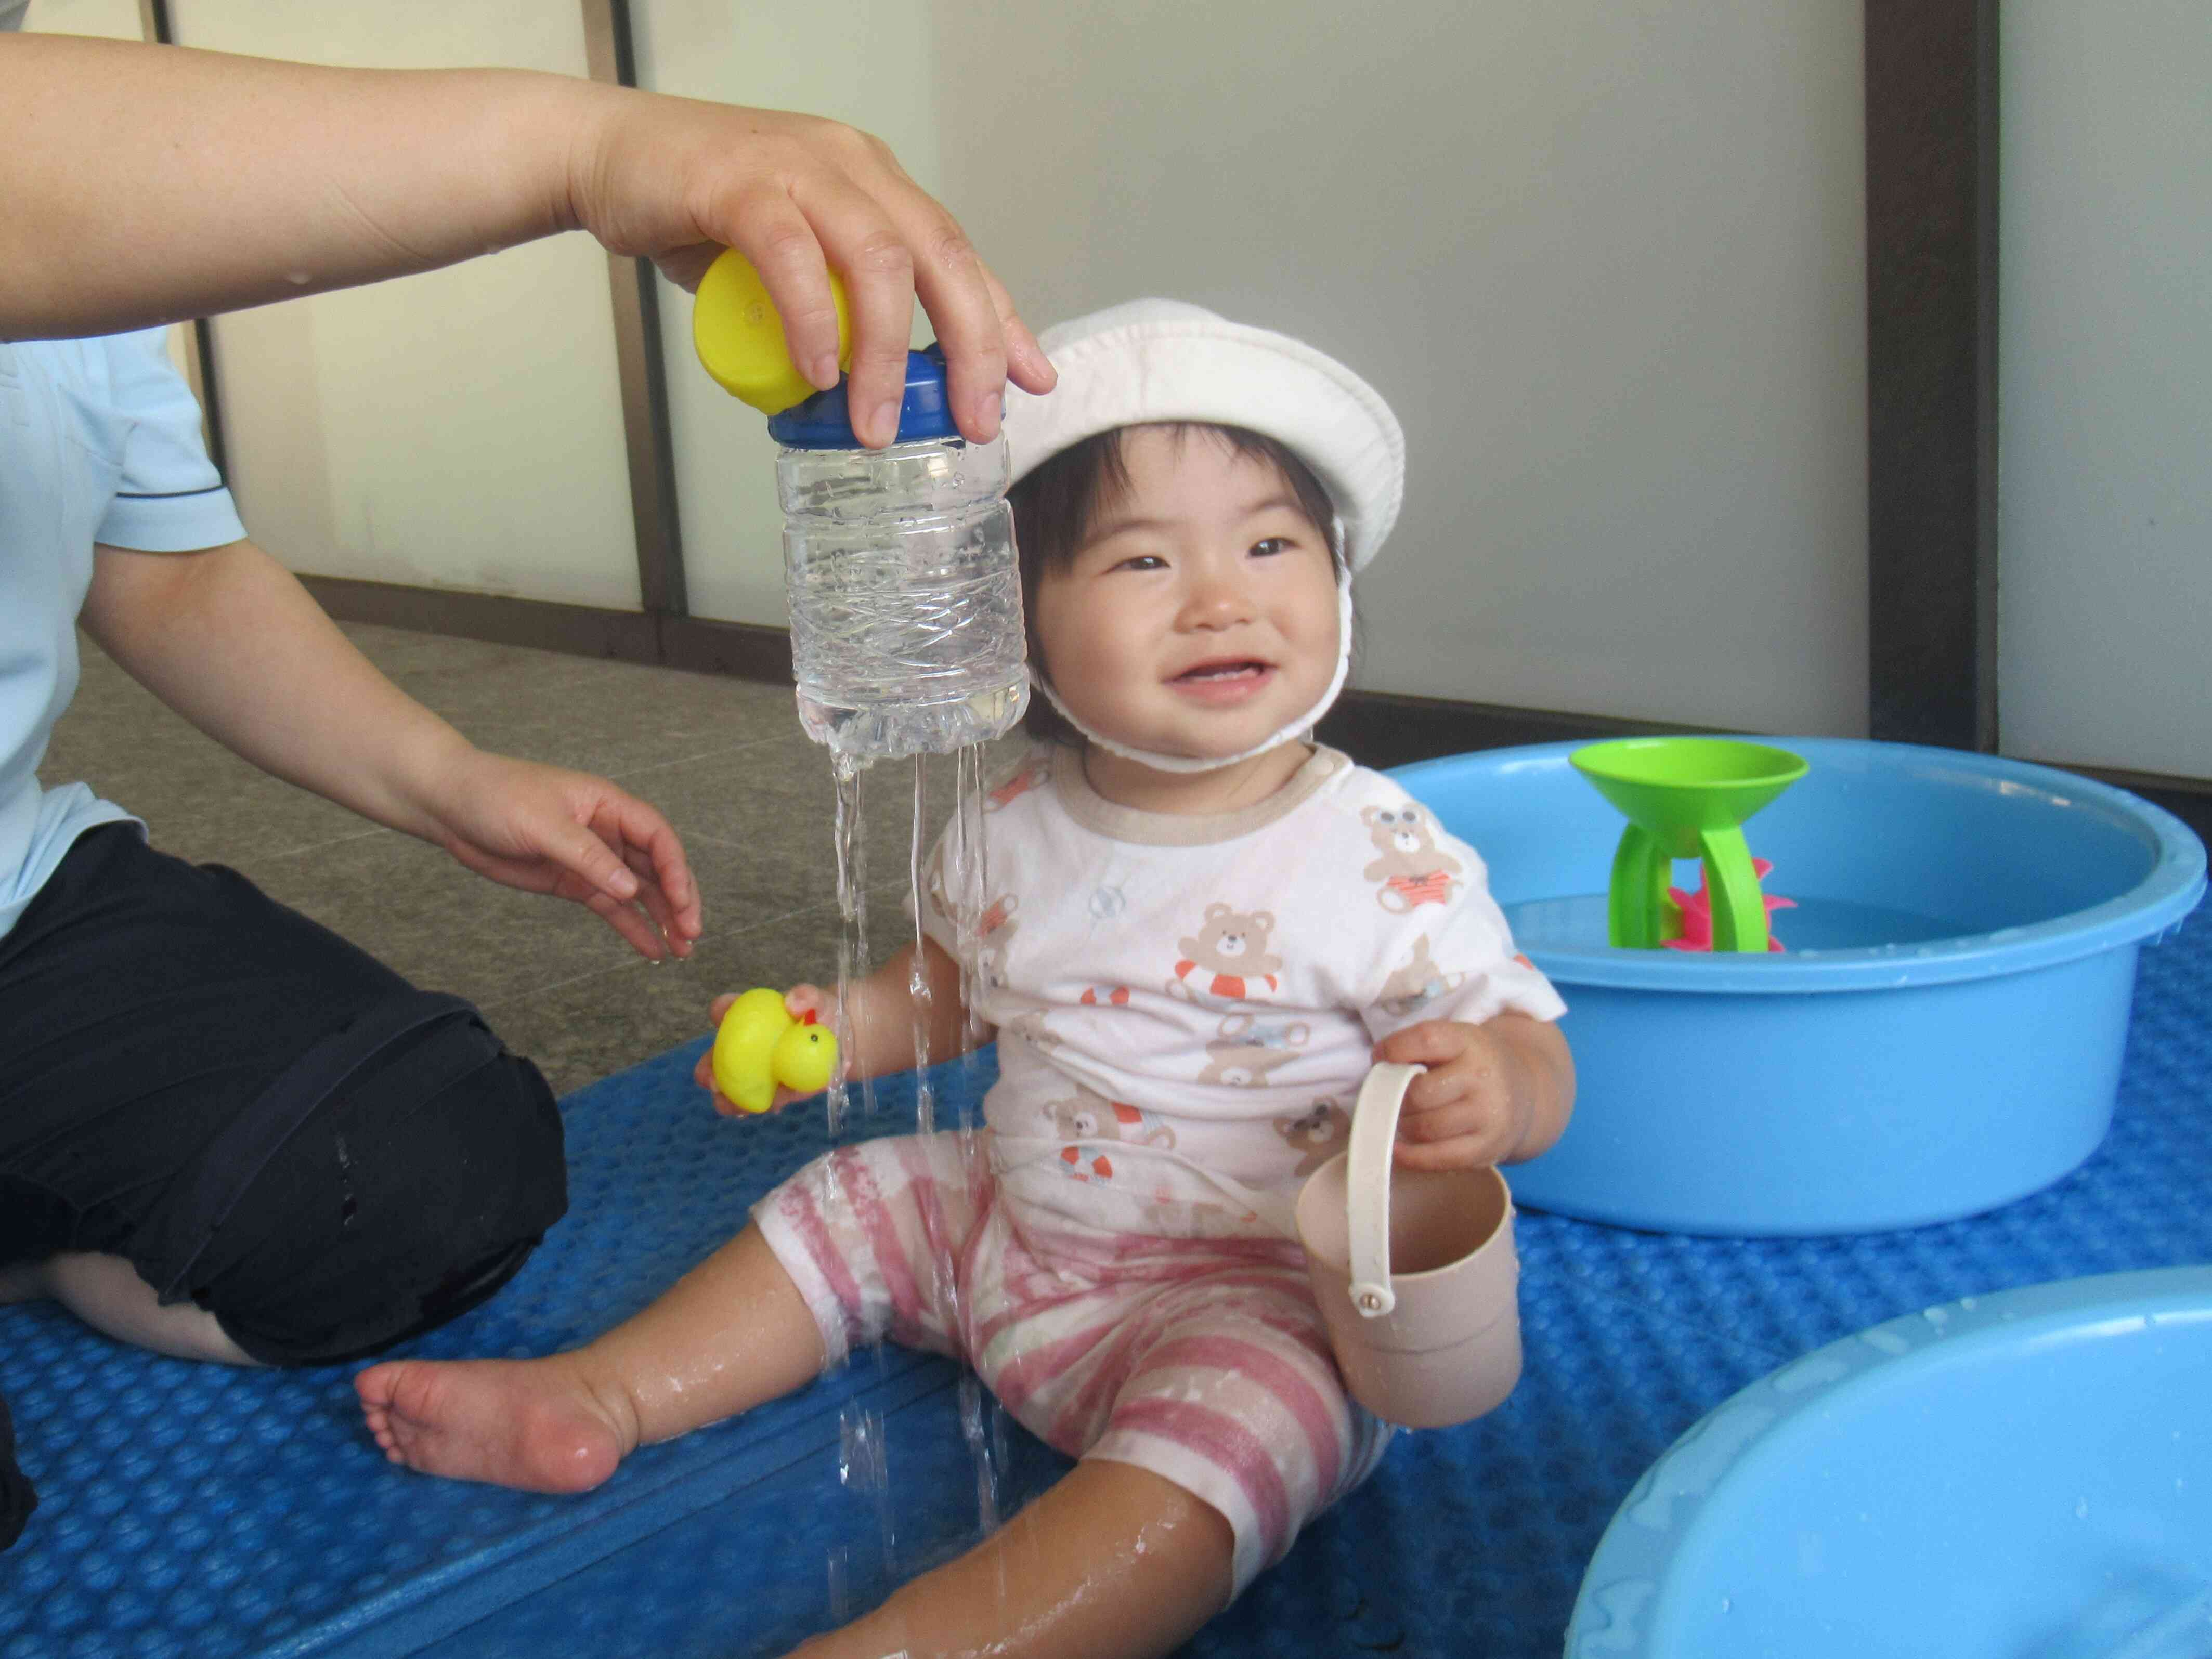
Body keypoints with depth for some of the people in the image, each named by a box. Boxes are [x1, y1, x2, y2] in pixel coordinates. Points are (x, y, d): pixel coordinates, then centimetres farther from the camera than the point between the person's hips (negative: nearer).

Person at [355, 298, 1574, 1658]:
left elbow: (1532, 1061, -14)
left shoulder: (1380, 861, -18)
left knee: (1236, 1420, -33)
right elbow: (949, 987, 17)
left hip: (1254, 1291, -6)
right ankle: (598, 1401, 20)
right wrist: (829, 1028, 0)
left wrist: (1492, 1088, -38)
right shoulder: (1013, 832, -2)